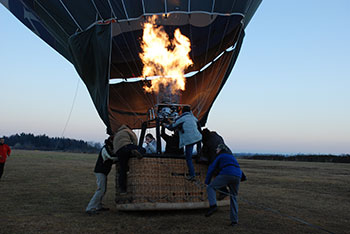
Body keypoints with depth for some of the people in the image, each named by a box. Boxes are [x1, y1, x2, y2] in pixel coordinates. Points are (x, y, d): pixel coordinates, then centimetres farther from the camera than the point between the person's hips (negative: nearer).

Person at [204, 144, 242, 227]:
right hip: (237, 176, 6)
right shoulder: (232, 157, 34)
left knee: (211, 187, 5)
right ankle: (234, 220, 10)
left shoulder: (220, 156, 16)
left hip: (226, 174, -6)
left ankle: (213, 205, -19)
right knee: (233, 198, 16)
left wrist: (207, 182, 19)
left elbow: (211, 169, 13)